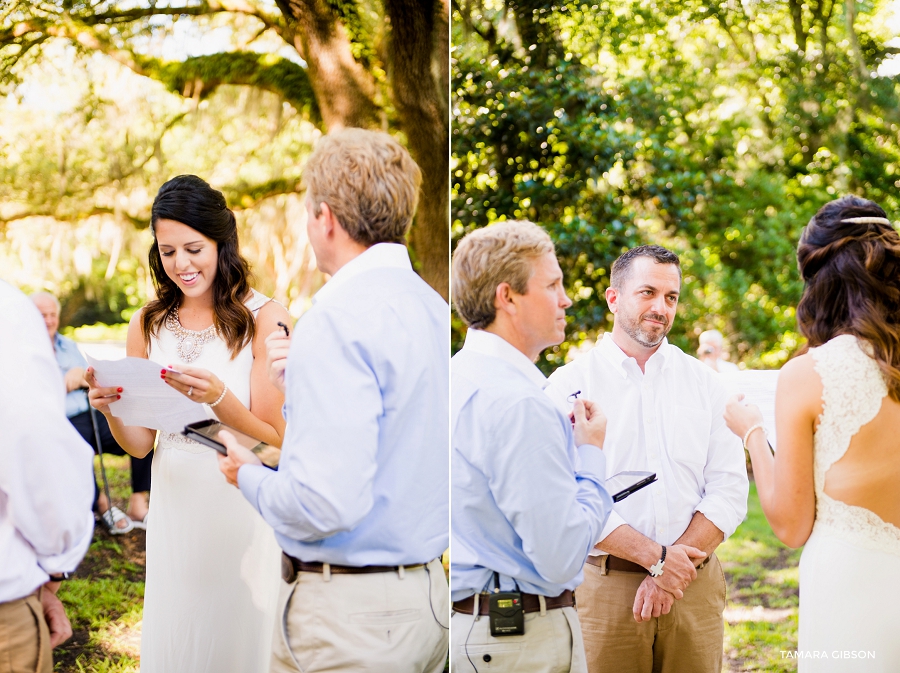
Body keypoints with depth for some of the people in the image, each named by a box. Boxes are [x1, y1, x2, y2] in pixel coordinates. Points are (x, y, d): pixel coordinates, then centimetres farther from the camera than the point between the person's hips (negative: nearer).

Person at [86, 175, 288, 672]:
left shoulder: (263, 319, -12)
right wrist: (111, 409, -14)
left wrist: (219, 399, -28)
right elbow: (140, 444, 6)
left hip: (241, 511, -4)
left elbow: (278, 442, -12)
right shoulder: (148, 325, 2)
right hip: (174, 505, 4)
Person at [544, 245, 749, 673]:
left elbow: (730, 490, 2)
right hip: (604, 589, -2)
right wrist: (656, 557, -14)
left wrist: (676, 567, -10)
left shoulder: (703, 382, 8)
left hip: (695, 588, 3)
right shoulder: (570, 384, -1)